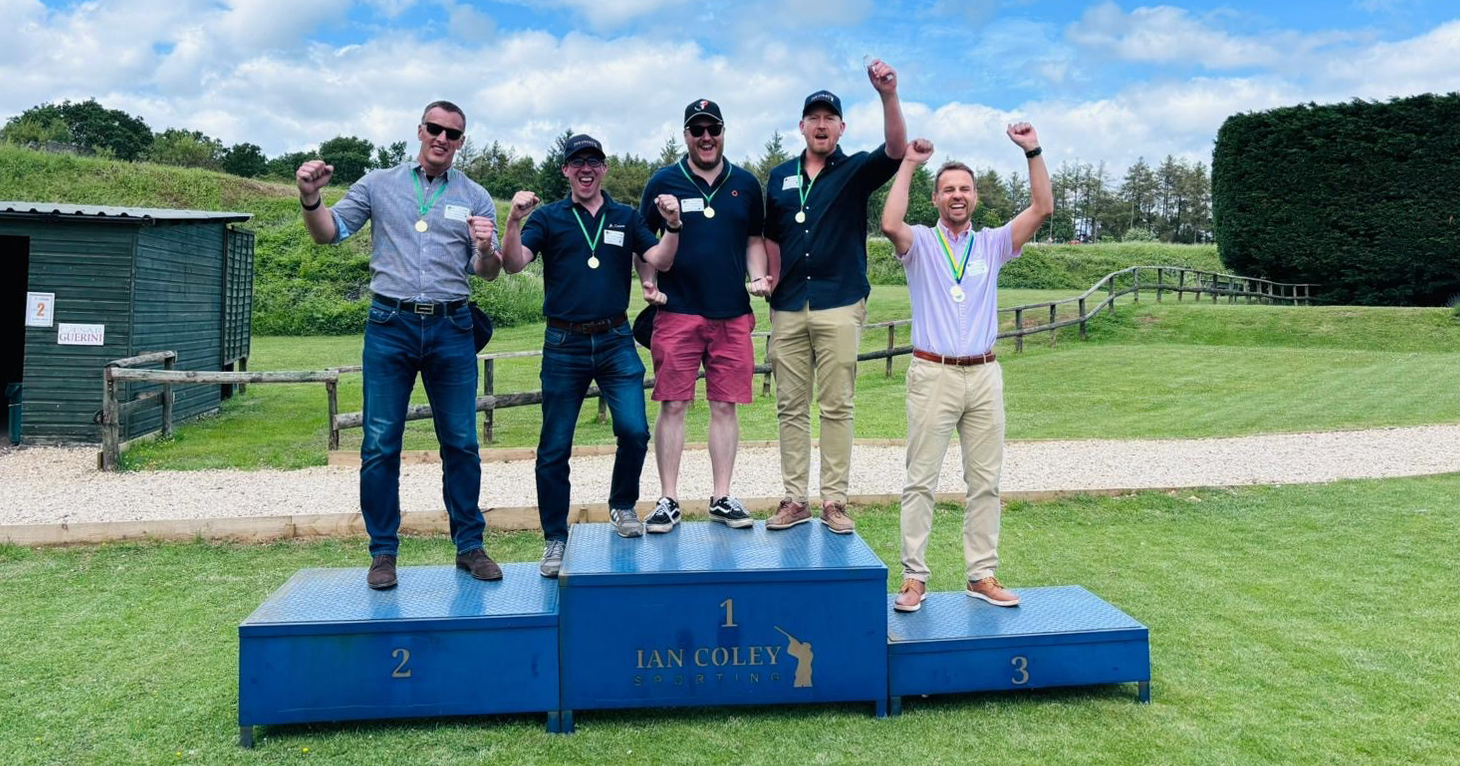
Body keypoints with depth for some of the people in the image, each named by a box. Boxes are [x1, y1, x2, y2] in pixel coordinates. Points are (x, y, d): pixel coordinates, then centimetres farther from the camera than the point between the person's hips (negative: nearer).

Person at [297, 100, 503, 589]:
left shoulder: (475, 197, 10)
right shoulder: (379, 185, 10)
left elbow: (486, 271, 4)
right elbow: (328, 233, 8)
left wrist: (486, 250, -19)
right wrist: (310, 199, -11)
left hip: (451, 329, 1)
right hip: (390, 326, 0)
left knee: (461, 442, 4)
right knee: (380, 444, 1)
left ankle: (470, 546, 14)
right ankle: (383, 552, 11)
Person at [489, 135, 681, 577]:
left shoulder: (626, 218, 11)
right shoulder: (548, 218, 5)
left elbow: (661, 261, 1)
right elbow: (513, 264, -8)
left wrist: (673, 225, -15)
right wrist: (514, 220, -24)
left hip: (616, 341, 1)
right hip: (564, 345, -1)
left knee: (634, 431, -10)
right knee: (554, 449, 2)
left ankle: (622, 506, 19)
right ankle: (555, 540, 16)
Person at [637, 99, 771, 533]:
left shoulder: (745, 184, 11)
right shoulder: (664, 182, 4)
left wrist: (758, 277, 2)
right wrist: (648, 281, -6)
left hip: (733, 314, 2)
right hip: (677, 312, -2)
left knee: (725, 406, 6)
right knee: (673, 405, -1)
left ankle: (722, 499, 15)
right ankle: (668, 501, 8)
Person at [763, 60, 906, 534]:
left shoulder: (856, 171, 4)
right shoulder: (780, 177, 14)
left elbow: (896, 151, -15)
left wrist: (889, 96, -28)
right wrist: (773, 286, 10)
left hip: (839, 306, -3)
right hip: (788, 309, 3)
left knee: (837, 407, -1)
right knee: (790, 407, 5)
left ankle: (834, 501, 5)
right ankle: (794, 500, 12)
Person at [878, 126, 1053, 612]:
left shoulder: (992, 244, 13)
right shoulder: (920, 242, 4)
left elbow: (1042, 209, 3)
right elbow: (890, 224, -18)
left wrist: (1033, 152, -2)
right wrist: (908, 164, -12)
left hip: (984, 375, 4)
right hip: (933, 375, -3)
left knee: (985, 481, 7)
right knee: (921, 480, -2)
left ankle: (982, 575, 16)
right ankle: (914, 577, 3)